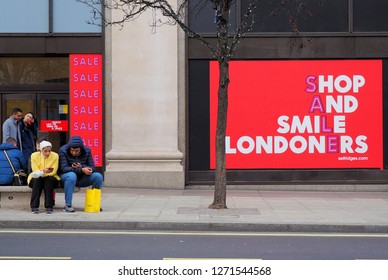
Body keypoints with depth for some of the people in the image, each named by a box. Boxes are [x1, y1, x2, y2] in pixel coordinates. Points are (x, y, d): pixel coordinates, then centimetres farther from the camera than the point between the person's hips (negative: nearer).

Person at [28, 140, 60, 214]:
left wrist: (41, 173, -28)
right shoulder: (34, 155, -7)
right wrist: (43, 171, -34)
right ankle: (34, 207, -31)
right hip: (36, 180, 0)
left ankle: (49, 207, -31)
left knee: (49, 179, -33)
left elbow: (54, 172, -13)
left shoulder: (55, 156, -8)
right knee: (37, 179, -33)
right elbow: (35, 171, -11)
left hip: (50, 179, 0)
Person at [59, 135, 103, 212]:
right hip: (66, 176, -3)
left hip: (82, 178, 4)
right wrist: (81, 170, -34)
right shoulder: (63, 150, -13)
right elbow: (64, 168, -23)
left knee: (98, 176, -20)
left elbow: (93, 168, -5)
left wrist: (81, 167, -27)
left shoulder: (87, 151, -4)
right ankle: (68, 205, -32)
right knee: (72, 175, -38)